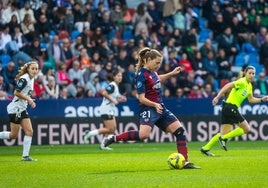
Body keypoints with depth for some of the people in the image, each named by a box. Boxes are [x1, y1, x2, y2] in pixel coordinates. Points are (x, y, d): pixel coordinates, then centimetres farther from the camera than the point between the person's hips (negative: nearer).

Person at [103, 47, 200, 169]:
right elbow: (141, 98, -17)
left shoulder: (152, 71, 9)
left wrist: (172, 73, 28)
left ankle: (185, 162, 7)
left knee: (180, 130, 4)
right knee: (144, 134, -33)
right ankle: (114, 138, -17)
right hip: (148, 109, -9)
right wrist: (155, 105, -30)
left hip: (160, 109, 9)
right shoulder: (142, 75, -15)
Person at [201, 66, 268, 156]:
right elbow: (227, 86, -21)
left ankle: (205, 148, 13)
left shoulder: (249, 86, 16)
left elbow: (251, 99, 26)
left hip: (228, 108, 9)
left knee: (224, 133, 10)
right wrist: (217, 97, -30)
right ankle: (224, 138, -2)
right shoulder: (242, 82, -12)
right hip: (230, 107, -9)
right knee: (246, 129, -5)